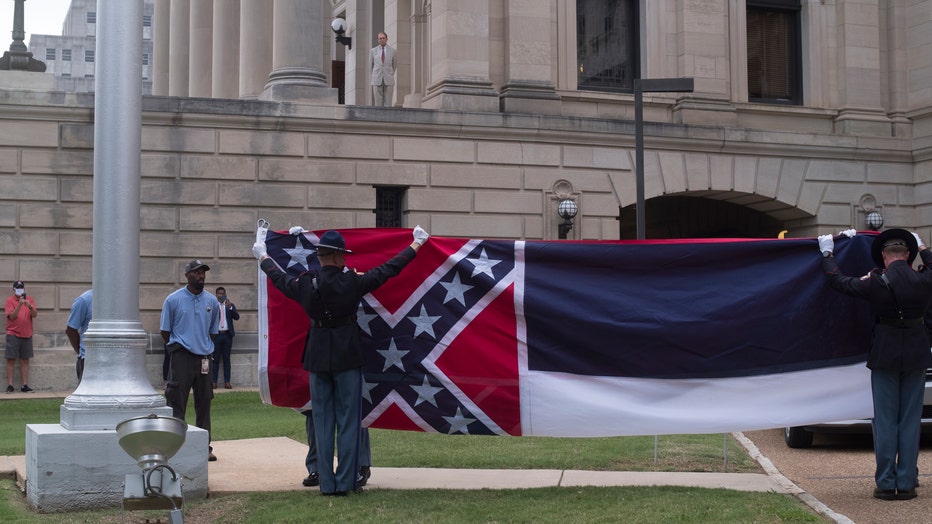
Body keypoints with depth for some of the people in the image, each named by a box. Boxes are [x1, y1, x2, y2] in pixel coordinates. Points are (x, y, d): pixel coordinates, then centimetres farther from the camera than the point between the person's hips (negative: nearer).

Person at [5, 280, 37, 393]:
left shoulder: (29, 300, 8)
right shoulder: (10, 300, 0)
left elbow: (34, 315, -3)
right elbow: (12, 316, -11)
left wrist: (30, 306, -21)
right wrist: (19, 305, -22)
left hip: (27, 334, 3)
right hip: (13, 334, -3)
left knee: (25, 360, 4)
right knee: (11, 359, -4)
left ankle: (25, 385, 6)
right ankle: (10, 385, -2)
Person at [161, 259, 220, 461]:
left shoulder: (212, 301, 10)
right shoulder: (173, 299, -1)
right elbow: (165, 331, 4)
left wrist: (204, 346, 13)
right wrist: (177, 347, 7)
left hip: (204, 358, 4)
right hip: (181, 357, -4)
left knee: (204, 403, 8)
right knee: (176, 403, -7)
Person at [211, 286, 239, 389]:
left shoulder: (231, 305, 13)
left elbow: (237, 317, 0)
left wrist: (230, 307, -12)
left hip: (227, 335, 2)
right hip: (216, 334, -2)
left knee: (226, 359, 3)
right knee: (215, 359, -2)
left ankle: (227, 382, 2)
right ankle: (214, 382, -2)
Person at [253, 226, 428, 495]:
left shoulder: (305, 284, -4)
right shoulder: (352, 282, -12)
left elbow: (278, 277, 17)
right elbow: (390, 269, -3)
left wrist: (262, 256, 37)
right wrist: (417, 244, 9)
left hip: (317, 358, 3)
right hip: (347, 356, -3)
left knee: (322, 422, 9)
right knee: (348, 421, 4)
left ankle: (327, 484, 10)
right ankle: (345, 482, 3)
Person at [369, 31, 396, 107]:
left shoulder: (392, 50, 4)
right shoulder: (373, 51, 5)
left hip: (388, 81, 0)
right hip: (377, 81, 0)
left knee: (387, 104, -3)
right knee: (378, 104, -1)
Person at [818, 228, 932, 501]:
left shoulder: (876, 284, -14)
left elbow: (837, 281, -3)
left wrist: (827, 253, 11)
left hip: (885, 356, -2)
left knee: (885, 420, 4)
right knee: (910, 421, 7)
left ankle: (886, 484, 4)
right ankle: (907, 483, 9)